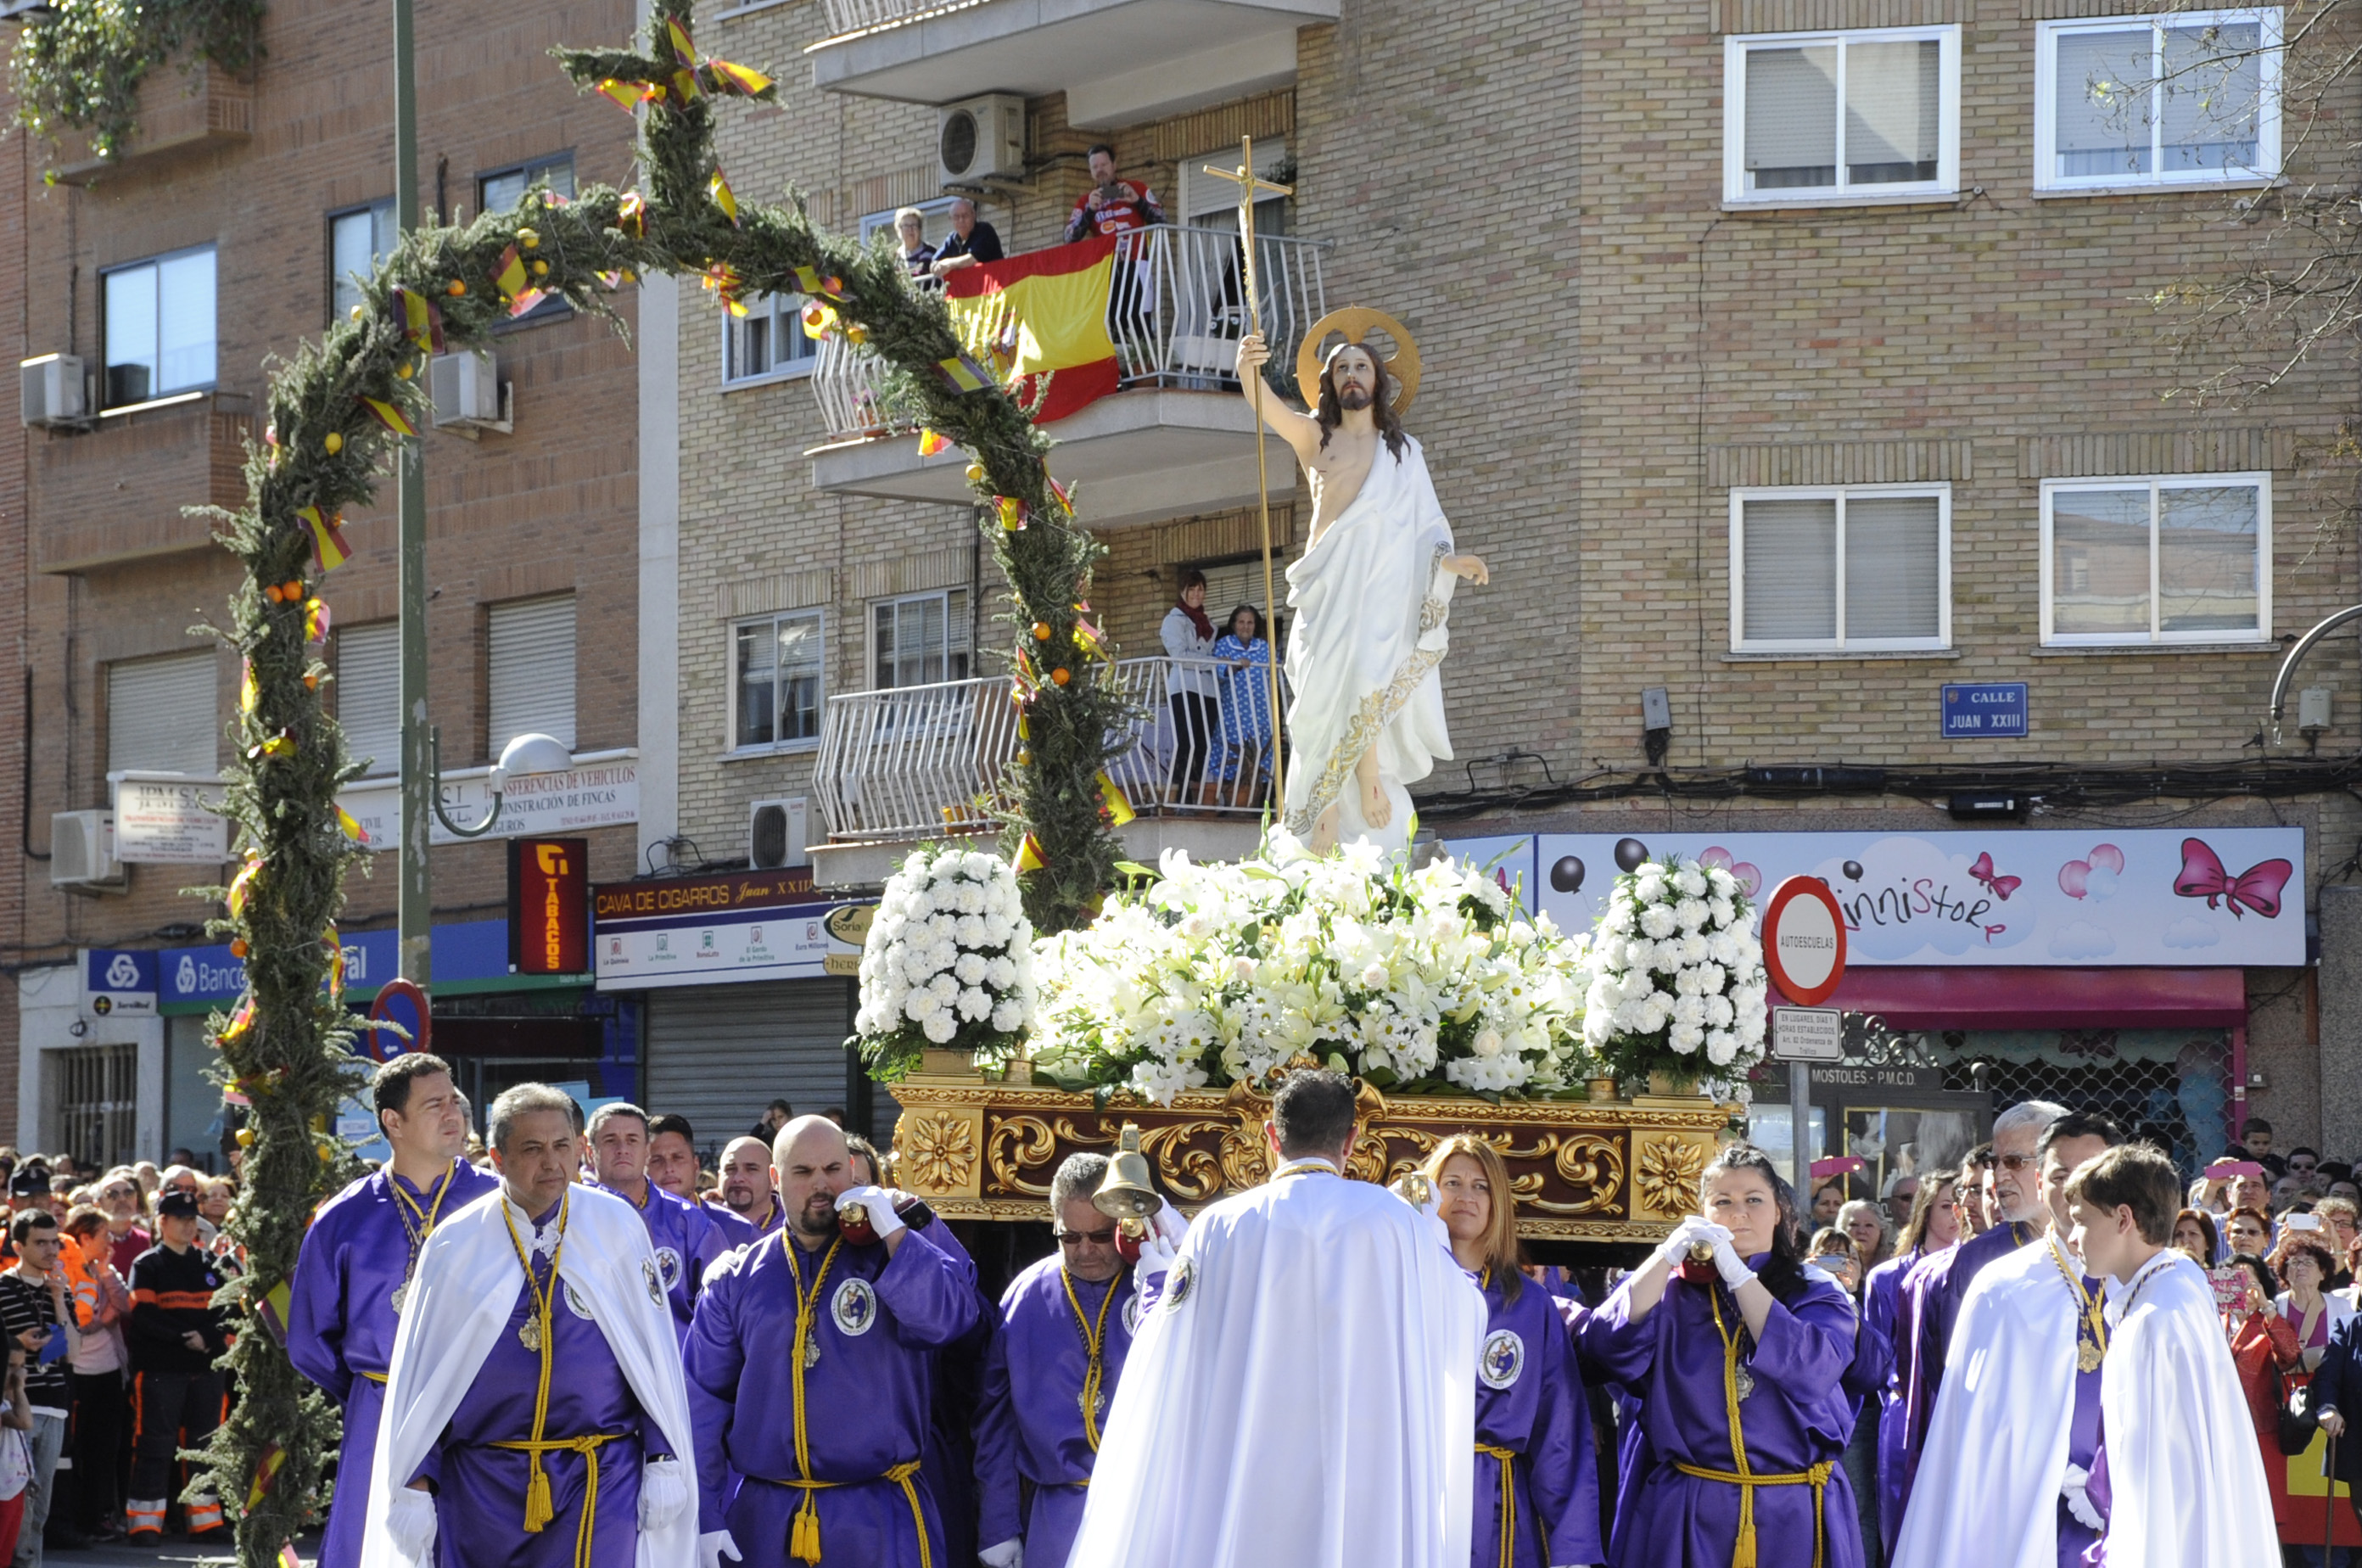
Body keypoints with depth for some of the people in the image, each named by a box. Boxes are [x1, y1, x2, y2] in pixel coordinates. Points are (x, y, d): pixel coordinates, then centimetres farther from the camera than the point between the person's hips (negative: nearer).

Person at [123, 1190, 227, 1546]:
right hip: (160, 1369, -5)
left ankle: (206, 1519, 13)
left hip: (206, 1369, 5)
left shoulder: (209, 1265, 15)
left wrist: (210, 1338, -10)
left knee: (205, 1444, 7)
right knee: (156, 1446, -6)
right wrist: (186, 1337, -16)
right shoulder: (147, 1265, 1)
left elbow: (227, 1310, 10)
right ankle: (145, 1522, -3)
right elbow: (144, 1316, -10)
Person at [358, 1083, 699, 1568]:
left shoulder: (616, 1227, -1)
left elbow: (657, 1353, 3)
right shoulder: (455, 1246, 0)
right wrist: (413, 1488, 3)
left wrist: (665, 1464, 1)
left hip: (600, 1478, -1)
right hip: (482, 1486, 1)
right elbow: (418, 1373, 4)